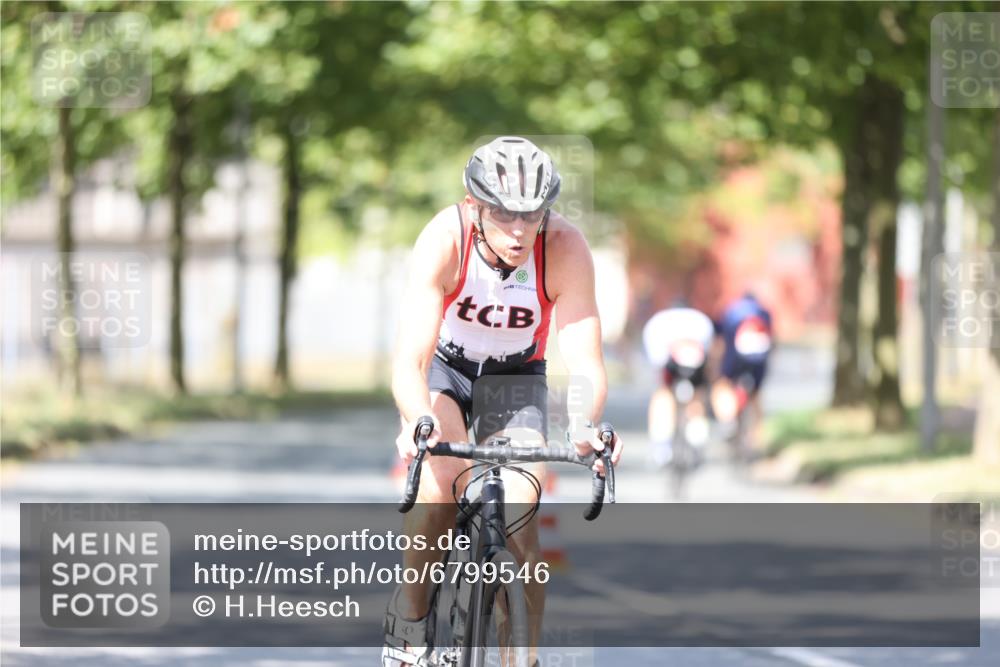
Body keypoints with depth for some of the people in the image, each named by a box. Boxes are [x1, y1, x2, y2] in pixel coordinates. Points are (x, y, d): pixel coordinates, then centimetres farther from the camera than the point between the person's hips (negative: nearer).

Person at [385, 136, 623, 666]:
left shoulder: (565, 249, -30)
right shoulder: (445, 239, -33)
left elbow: (585, 363, -32)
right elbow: (409, 359, -40)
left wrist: (585, 423, -54)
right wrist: (418, 421, -60)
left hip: (515, 377, 1)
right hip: (442, 368, -1)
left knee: (519, 525, -16)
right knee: (440, 483, -29)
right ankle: (409, 622, -8)